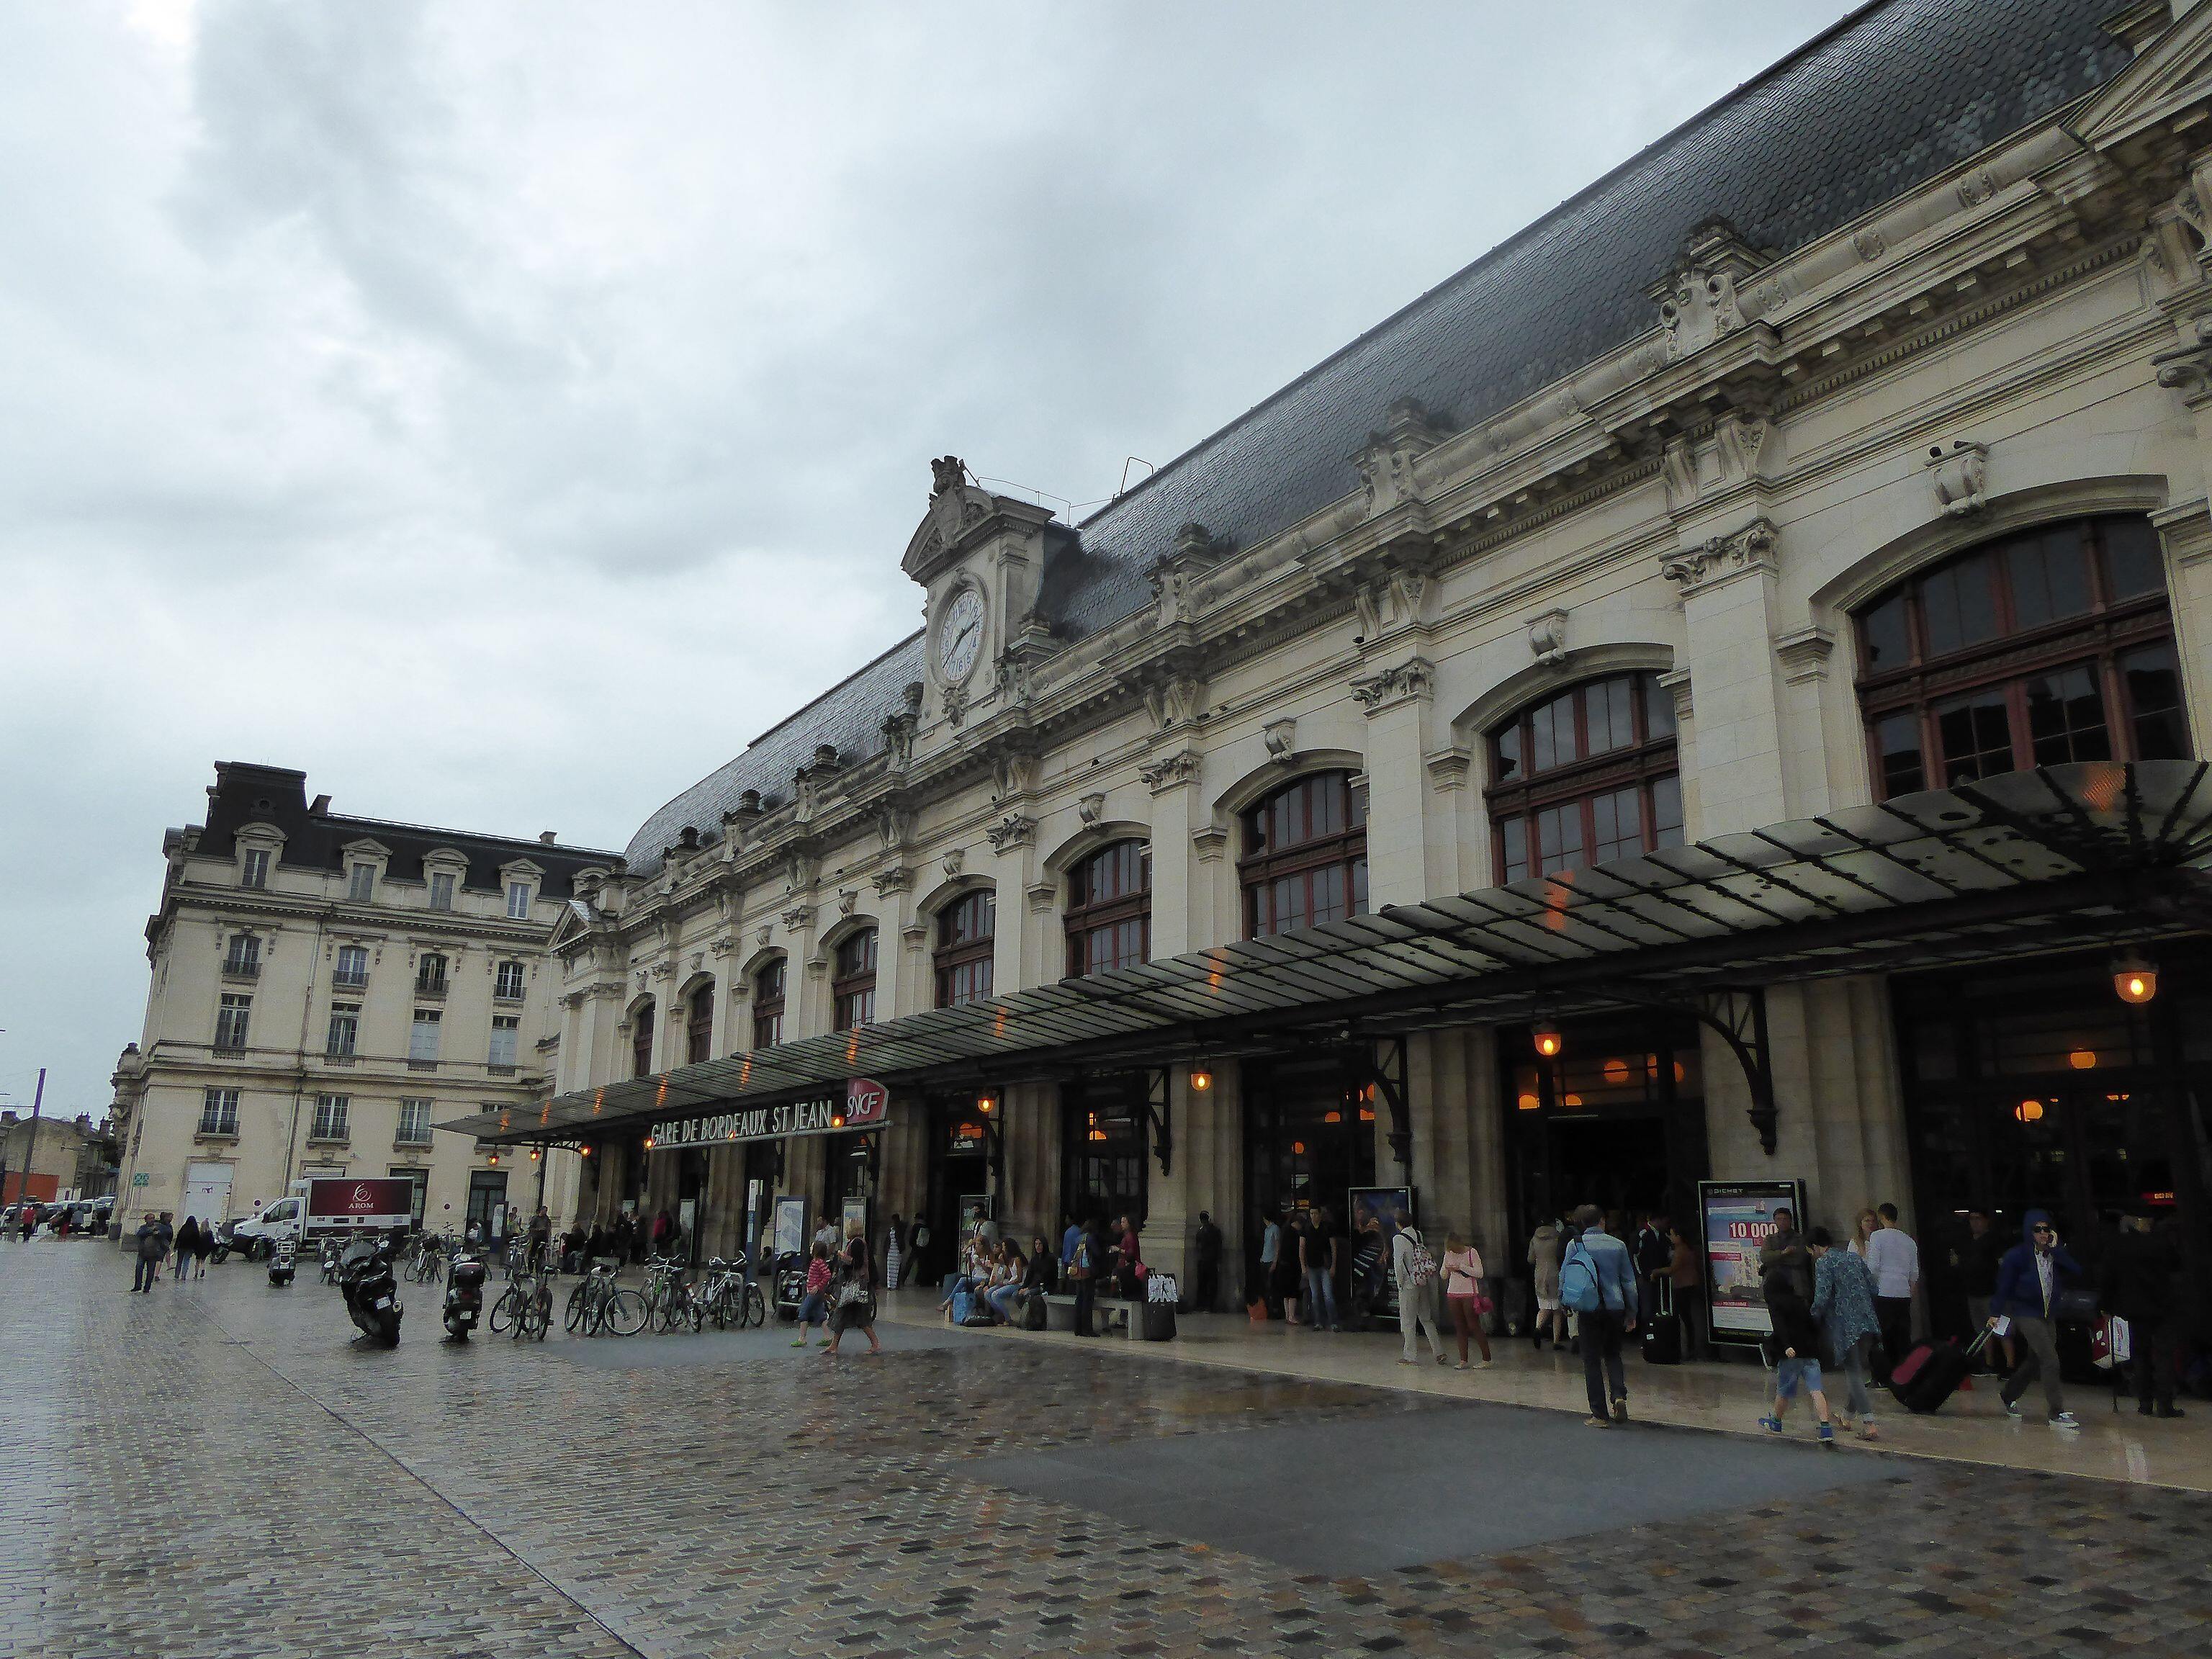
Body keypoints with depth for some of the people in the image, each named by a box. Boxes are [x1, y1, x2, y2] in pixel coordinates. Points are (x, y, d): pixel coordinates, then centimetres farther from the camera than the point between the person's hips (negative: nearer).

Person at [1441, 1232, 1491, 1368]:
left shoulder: (1472, 1252, -7)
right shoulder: (1449, 1254, 7)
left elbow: (1479, 1273, -13)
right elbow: (1444, 1276, 13)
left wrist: (1461, 1267, -19)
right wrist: (1447, 1269, -10)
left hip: (1469, 1294, -5)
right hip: (1453, 1294, 5)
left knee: (1474, 1326, -4)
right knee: (1459, 1328, 5)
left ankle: (1487, 1358, 7)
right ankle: (1463, 1361, 8)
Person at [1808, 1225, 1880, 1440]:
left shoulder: (1823, 1263, -8)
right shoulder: (1854, 1257, 13)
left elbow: (1822, 1298, -16)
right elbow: (1873, 1287, 13)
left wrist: (1814, 1318, 0)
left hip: (1845, 1325, -7)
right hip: (1868, 1323, 7)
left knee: (1853, 1372, -2)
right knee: (1859, 1369, 18)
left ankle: (1869, 1425, -9)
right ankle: (1847, 1416, 33)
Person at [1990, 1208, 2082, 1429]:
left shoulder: (2054, 1255, 3)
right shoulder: (2017, 1256, -11)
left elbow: (2077, 1271, -14)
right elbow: (2004, 1286, -6)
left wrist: (2057, 1249, -18)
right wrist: (1995, 1313, -5)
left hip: (2047, 1315, 6)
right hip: (2026, 1313, -6)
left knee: (2035, 1361, 17)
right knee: (2050, 1361, -15)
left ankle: (2009, 1395, 38)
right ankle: (2057, 1414, -12)